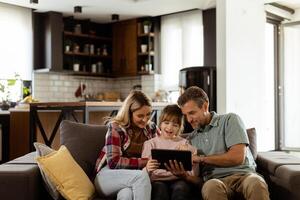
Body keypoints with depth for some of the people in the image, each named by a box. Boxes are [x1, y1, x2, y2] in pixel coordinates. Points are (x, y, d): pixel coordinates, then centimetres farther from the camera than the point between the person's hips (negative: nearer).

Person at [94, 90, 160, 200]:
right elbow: (113, 162, -15)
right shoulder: (116, 127, -7)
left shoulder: (151, 128, 8)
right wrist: (144, 162, -24)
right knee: (142, 175, -35)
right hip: (108, 176, -2)